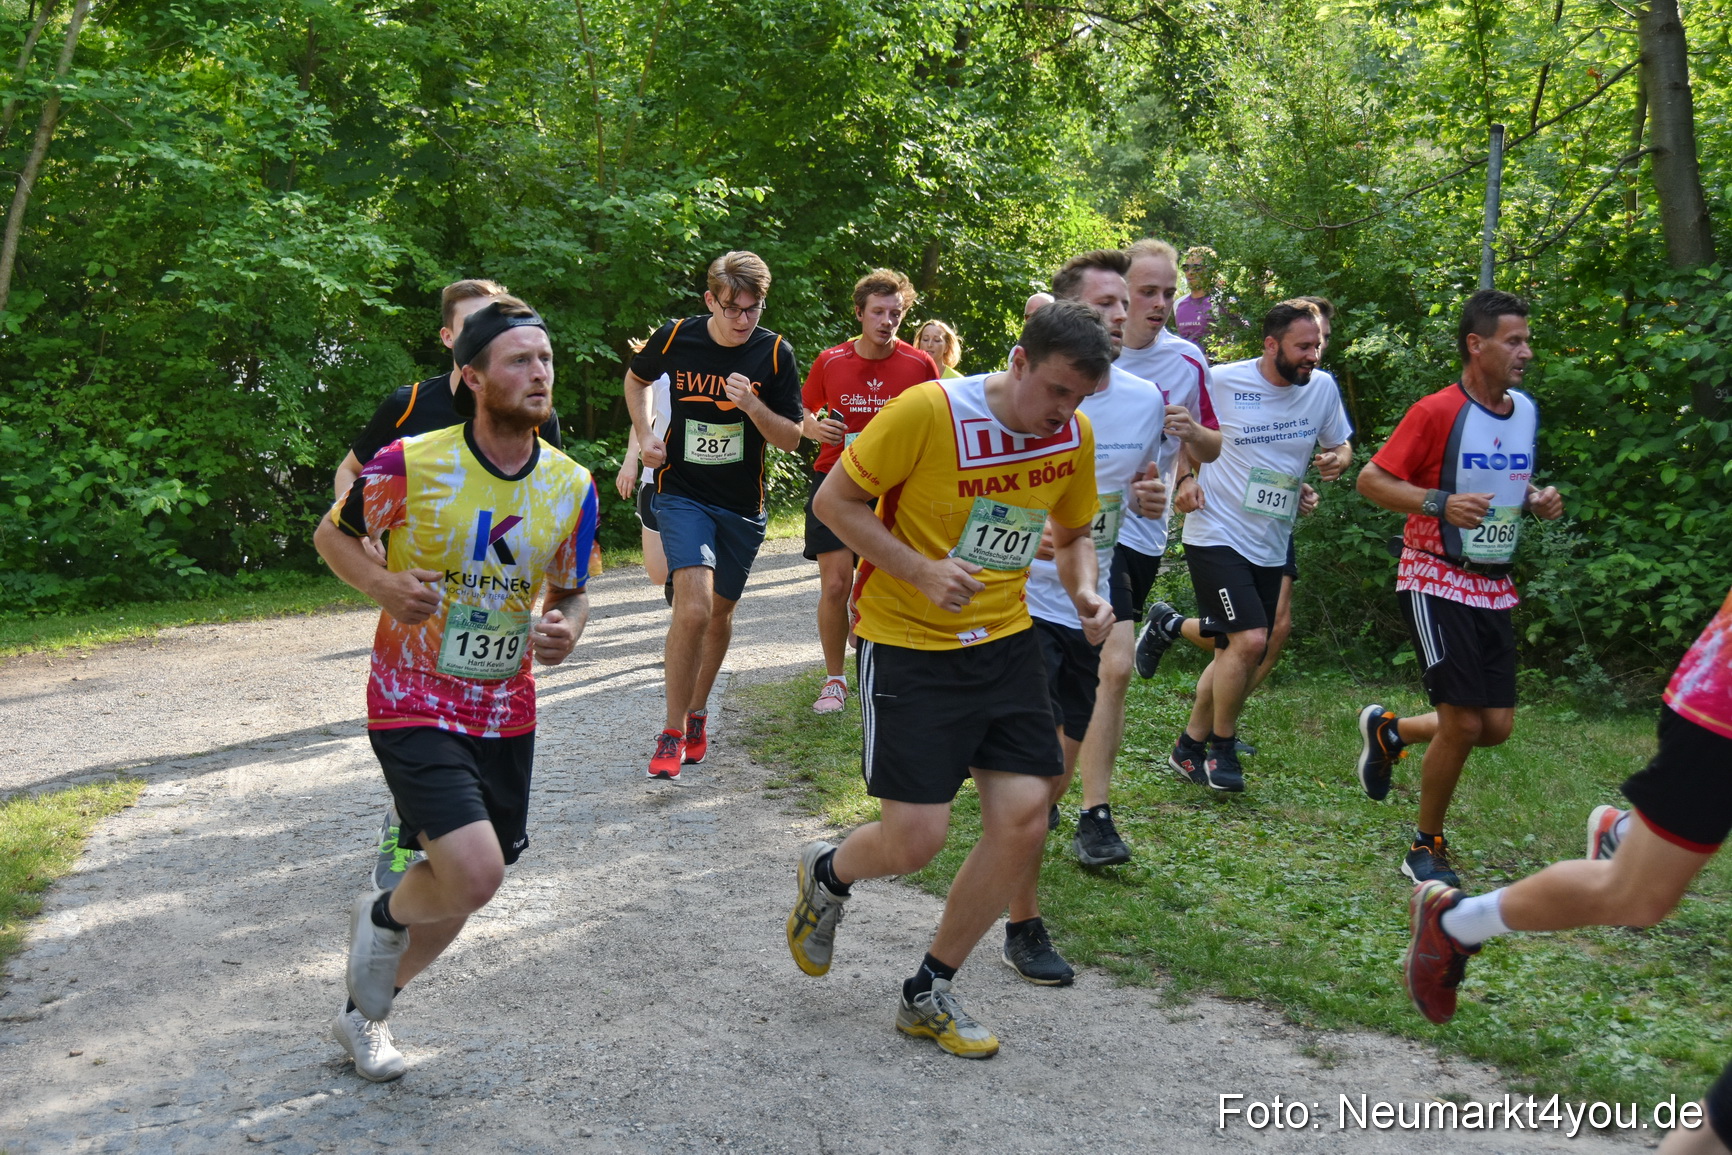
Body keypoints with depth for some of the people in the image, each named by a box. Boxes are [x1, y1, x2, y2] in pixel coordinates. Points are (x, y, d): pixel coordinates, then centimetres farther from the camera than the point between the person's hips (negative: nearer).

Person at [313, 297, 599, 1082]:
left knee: (463, 885, 14)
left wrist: (568, 629, -13)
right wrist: (384, 584, -20)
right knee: (475, 874, -21)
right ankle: (382, 917, 16)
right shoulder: (411, 465, -15)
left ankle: (364, 1013, 40)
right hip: (415, 702, -5)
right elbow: (332, 534, 1)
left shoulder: (572, 486, -3)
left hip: (506, 711, 5)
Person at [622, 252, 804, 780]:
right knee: (693, 608, -20)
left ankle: (697, 712, 38)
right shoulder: (676, 338, -7)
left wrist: (752, 405, -23)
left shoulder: (775, 353, -8)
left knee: (720, 611, 15)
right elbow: (636, 379, 15)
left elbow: (791, 438, -6)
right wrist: (645, 435, 2)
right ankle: (672, 734, -7)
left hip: (742, 504, 2)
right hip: (682, 493, -2)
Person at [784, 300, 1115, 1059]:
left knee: (1023, 820, -2)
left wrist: (1086, 593, -6)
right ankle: (826, 876, 30)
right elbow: (834, 499, -13)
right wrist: (921, 571, -23)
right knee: (915, 840, -8)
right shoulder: (927, 412, -20)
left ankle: (928, 995, 17)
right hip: (908, 644, -6)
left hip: (1004, 641, 6)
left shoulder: (1073, 434, -1)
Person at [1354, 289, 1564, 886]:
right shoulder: (1437, 412, -13)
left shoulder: (1526, 410, 8)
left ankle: (1390, 729, 31)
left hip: (1494, 586, 7)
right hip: (1436, 581, -7)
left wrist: (1538, 499, 2)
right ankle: (1427, 848, 10)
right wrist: (1440, 503, -24)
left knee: (1497, 725, 3)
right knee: (1463, 723, -11)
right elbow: (1371, 479, -11)